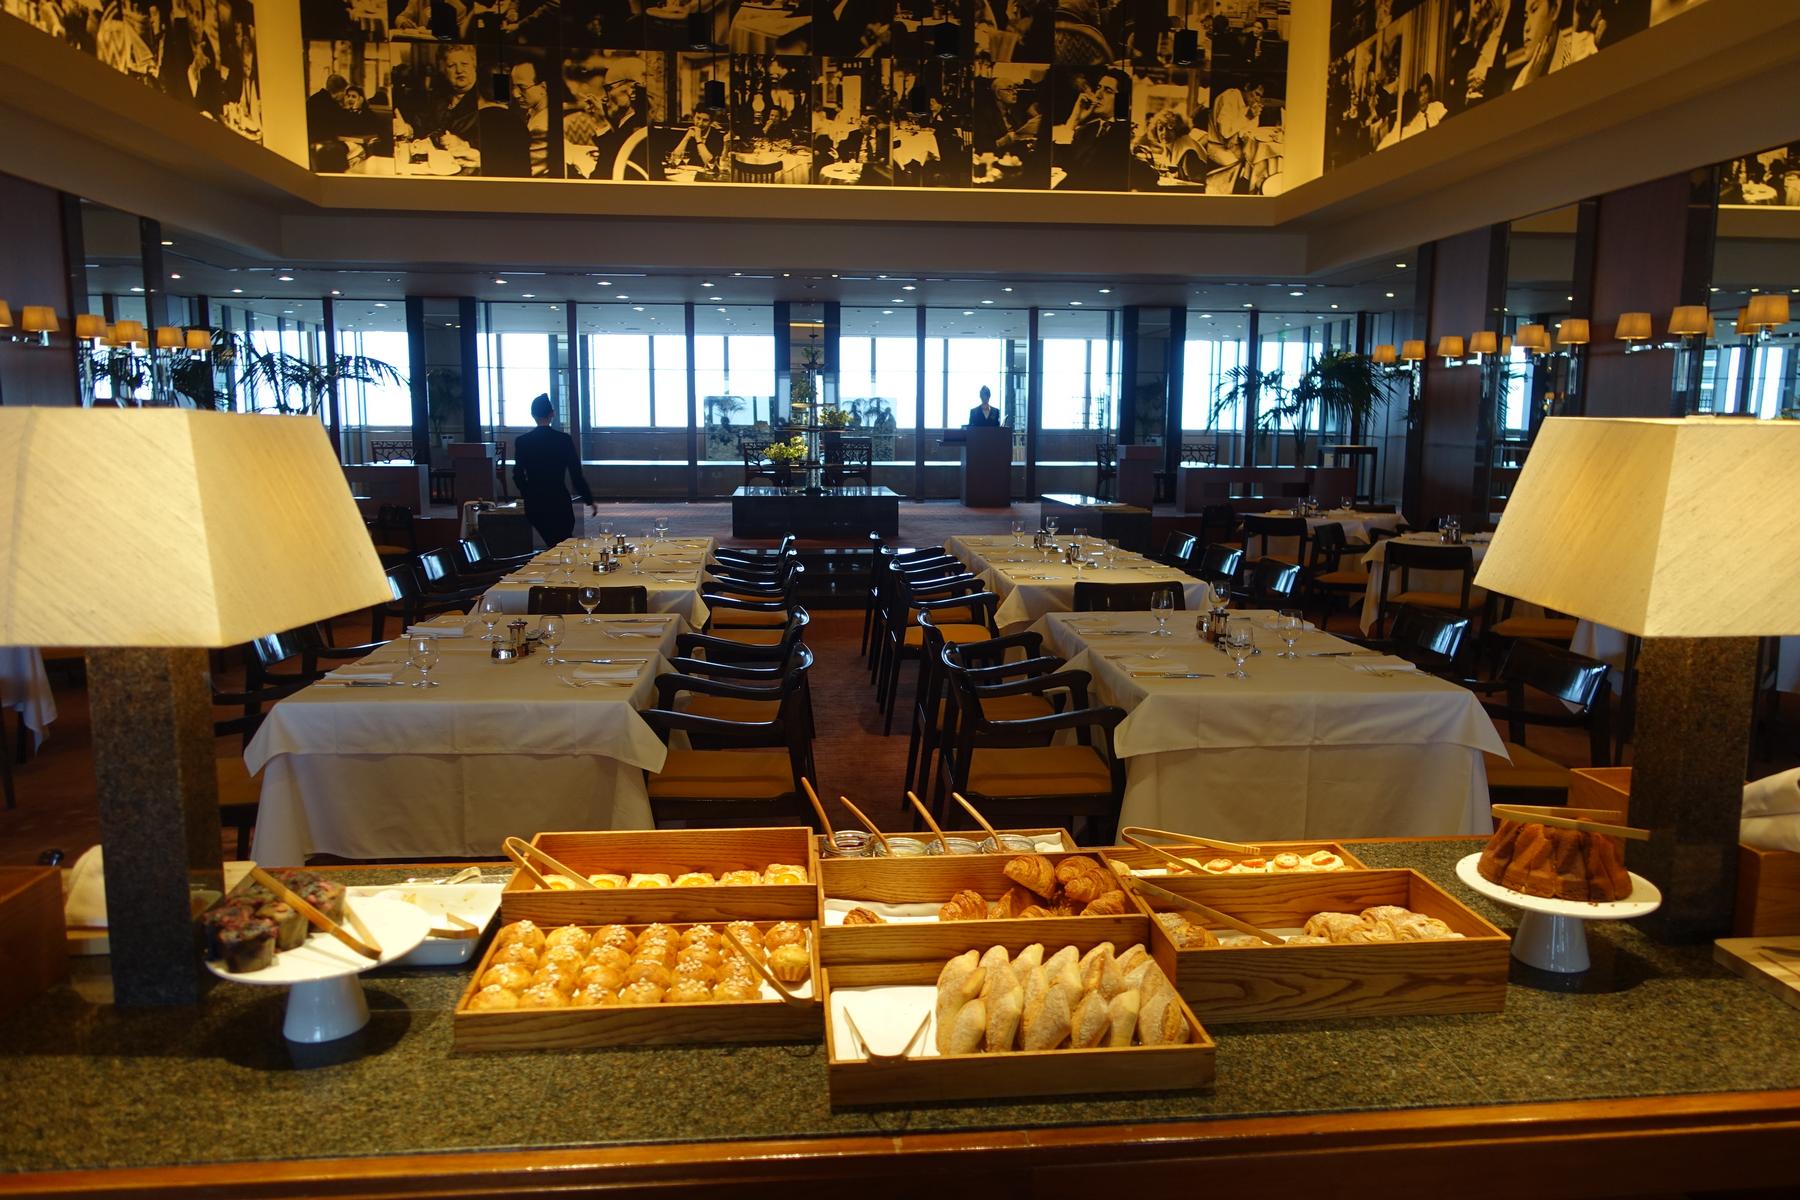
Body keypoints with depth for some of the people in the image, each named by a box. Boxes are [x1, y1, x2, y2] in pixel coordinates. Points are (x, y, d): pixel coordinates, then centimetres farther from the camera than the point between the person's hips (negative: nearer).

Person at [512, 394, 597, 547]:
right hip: (559, 501, -3)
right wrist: (589, 500, 3)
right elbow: (576, 473, -6)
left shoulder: (522, 441, -2)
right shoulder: (564, 439, -8)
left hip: (534, 504, 3)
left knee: (552, 544, 15)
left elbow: (518, 474, 3)